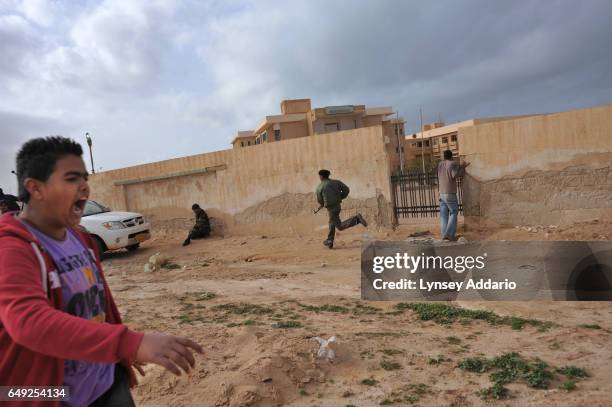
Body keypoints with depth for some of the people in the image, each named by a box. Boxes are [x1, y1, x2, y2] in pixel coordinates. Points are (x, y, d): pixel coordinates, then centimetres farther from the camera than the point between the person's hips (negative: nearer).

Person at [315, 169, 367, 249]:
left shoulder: (319, 188, -3)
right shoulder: (336, 182, 5)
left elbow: (320, 201, 7)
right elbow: (346, 190, -3)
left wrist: (323, 204, 30)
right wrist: (339, 198, 11)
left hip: (331, 208, -6)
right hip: (338, 206, 6)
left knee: (340, 226, -6)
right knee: (332, 223, 22)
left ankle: (356, 219, -23)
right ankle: (330, 241, 28)